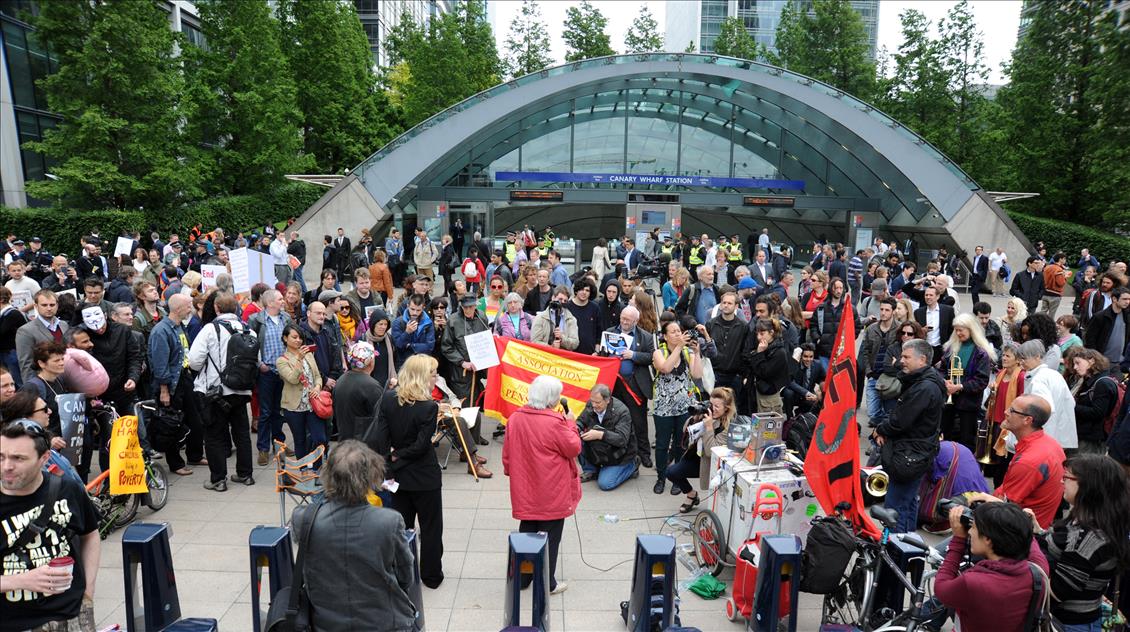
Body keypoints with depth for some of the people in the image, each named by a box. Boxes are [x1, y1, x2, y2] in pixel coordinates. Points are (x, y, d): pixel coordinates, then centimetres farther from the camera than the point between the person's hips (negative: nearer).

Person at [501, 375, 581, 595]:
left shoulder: (515, 418, -3)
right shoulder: (555, 422, -22)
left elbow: (507, 453, 5)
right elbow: (574, 449, -12)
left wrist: (511, 472, 20)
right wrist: (570, 424, -1)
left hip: (524, 491, 6)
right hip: (552, 493, -6)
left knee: (527, 531, 21)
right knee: (550, 538, 10)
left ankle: (522, 576, 32)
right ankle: (547, 583, 21)